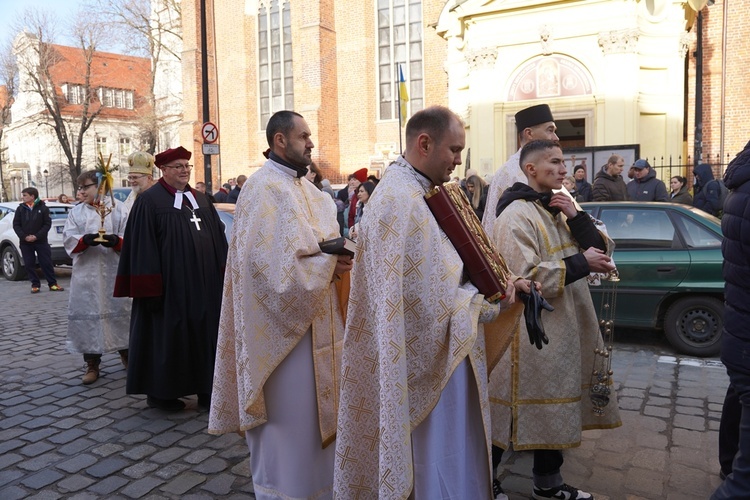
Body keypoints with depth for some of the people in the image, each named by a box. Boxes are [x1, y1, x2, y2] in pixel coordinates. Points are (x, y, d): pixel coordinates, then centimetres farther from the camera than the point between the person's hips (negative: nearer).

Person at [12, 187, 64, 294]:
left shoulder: (43, 208, -2)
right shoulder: (20, 209, 4)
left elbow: (47, 224, -5)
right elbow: (16, 225, 3)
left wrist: (37, 236, -14)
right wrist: (24, 236, -11)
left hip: (41, 241, -2)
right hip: (25, 242, 2)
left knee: (46, 263, 0)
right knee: (29, 264, 4)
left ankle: (53, 284, 7)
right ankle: (35, 284, 14)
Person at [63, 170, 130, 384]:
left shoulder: (118, 208, 2)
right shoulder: (76, 212, 8)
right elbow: (68, 239, 0)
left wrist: (116, 240, -22)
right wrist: (85, 240, -19)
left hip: (114, 272, -2)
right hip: (86, 274, 2)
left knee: (119, 312, 6)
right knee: (88, 314, 1)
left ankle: (126, 354, 27)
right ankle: (92, 364, 11)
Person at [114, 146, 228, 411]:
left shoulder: (200, 199, 13)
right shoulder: (149, 201, -5)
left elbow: (217, 239, 13)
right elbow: (143, 247, -10)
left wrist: (223, 275, 7)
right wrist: (151, 288, -15)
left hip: (204, 282, 6)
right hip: (170, 284, -5)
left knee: (204, 333, 11)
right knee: (167, 336, 5)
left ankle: (205, 388, 23)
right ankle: (159, 392, 22)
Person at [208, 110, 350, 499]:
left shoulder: (306, 189, 12)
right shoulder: (263, 187, -15)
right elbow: (269, 260, -23)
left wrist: (339, 257, -4)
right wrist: (329, 262, -19)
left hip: (315, 319, 9)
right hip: (284, 321, -9)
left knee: (312, 406, 19)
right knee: (287, 412, 3)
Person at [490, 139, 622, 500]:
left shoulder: (560, 207, 12)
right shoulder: (517, 215, -16)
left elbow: (602, 249, 7)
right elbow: (525, 278, -24)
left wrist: (576, 218, -8)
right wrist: (580, 263, -20)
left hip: (565, 325, 9)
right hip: (535, 330, -8)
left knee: (555, 409, 16)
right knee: (541, 408, 2)